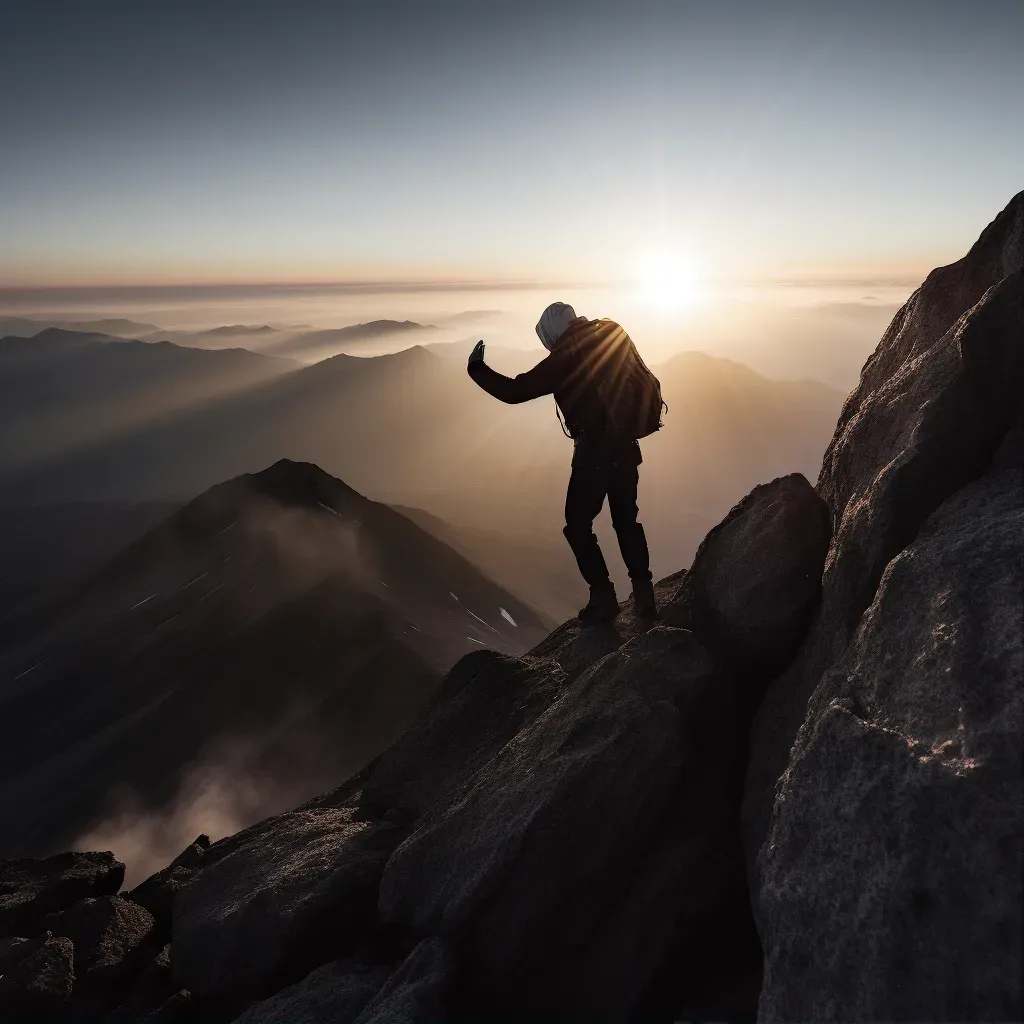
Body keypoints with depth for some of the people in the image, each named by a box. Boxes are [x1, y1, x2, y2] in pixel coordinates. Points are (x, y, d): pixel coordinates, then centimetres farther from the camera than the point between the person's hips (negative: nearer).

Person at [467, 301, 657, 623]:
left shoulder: (563, 359, -13)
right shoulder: (611, 336, 4)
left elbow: (515, 391, -12)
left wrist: (477, 369, 1)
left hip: (595, 451, -7)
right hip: (626, 446, 7)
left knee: (577, 526, 7)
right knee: (626, 520, 17)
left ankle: (603, 597, 6)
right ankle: (644, 595, 18)